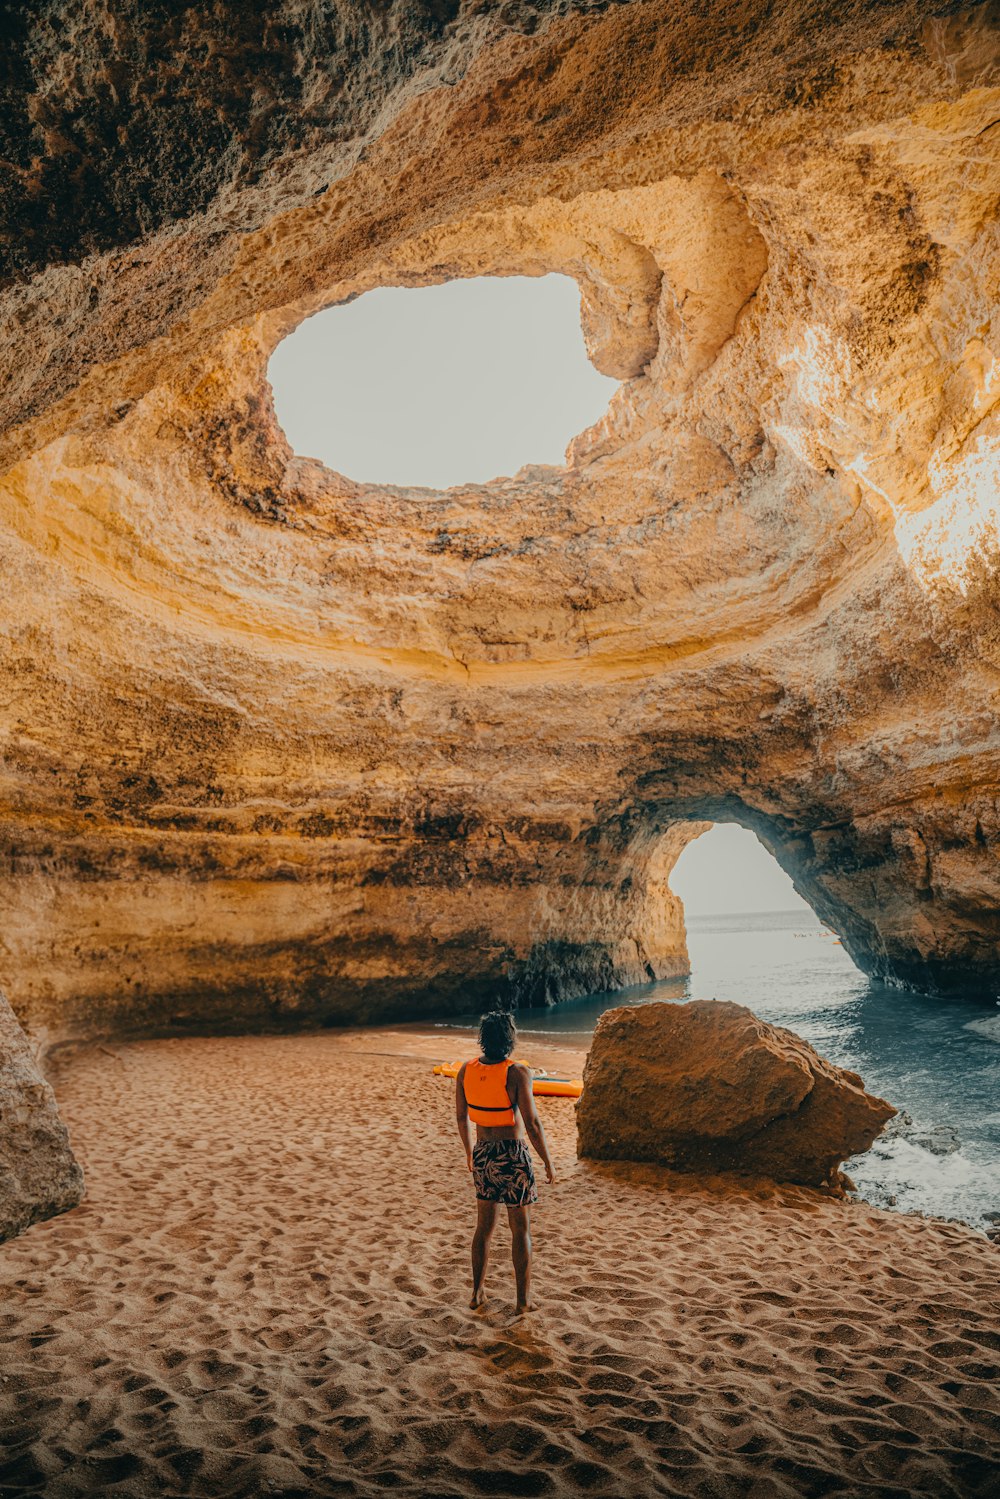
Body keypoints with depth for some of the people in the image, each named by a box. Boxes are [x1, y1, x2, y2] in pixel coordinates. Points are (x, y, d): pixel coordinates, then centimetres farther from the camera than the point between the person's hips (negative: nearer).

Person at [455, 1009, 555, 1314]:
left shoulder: (466, 1070, -4)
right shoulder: (517, 1072, -20)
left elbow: (462, 1117, 7)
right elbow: (532, 1123, -19)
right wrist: (547, 1162, -6)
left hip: (482, 1155, 5)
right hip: (512, 1156, -5)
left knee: (484, 1225, 21)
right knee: (521, 1230, 12)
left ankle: (478, 1292, 33)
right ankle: (524, 1299, 23)